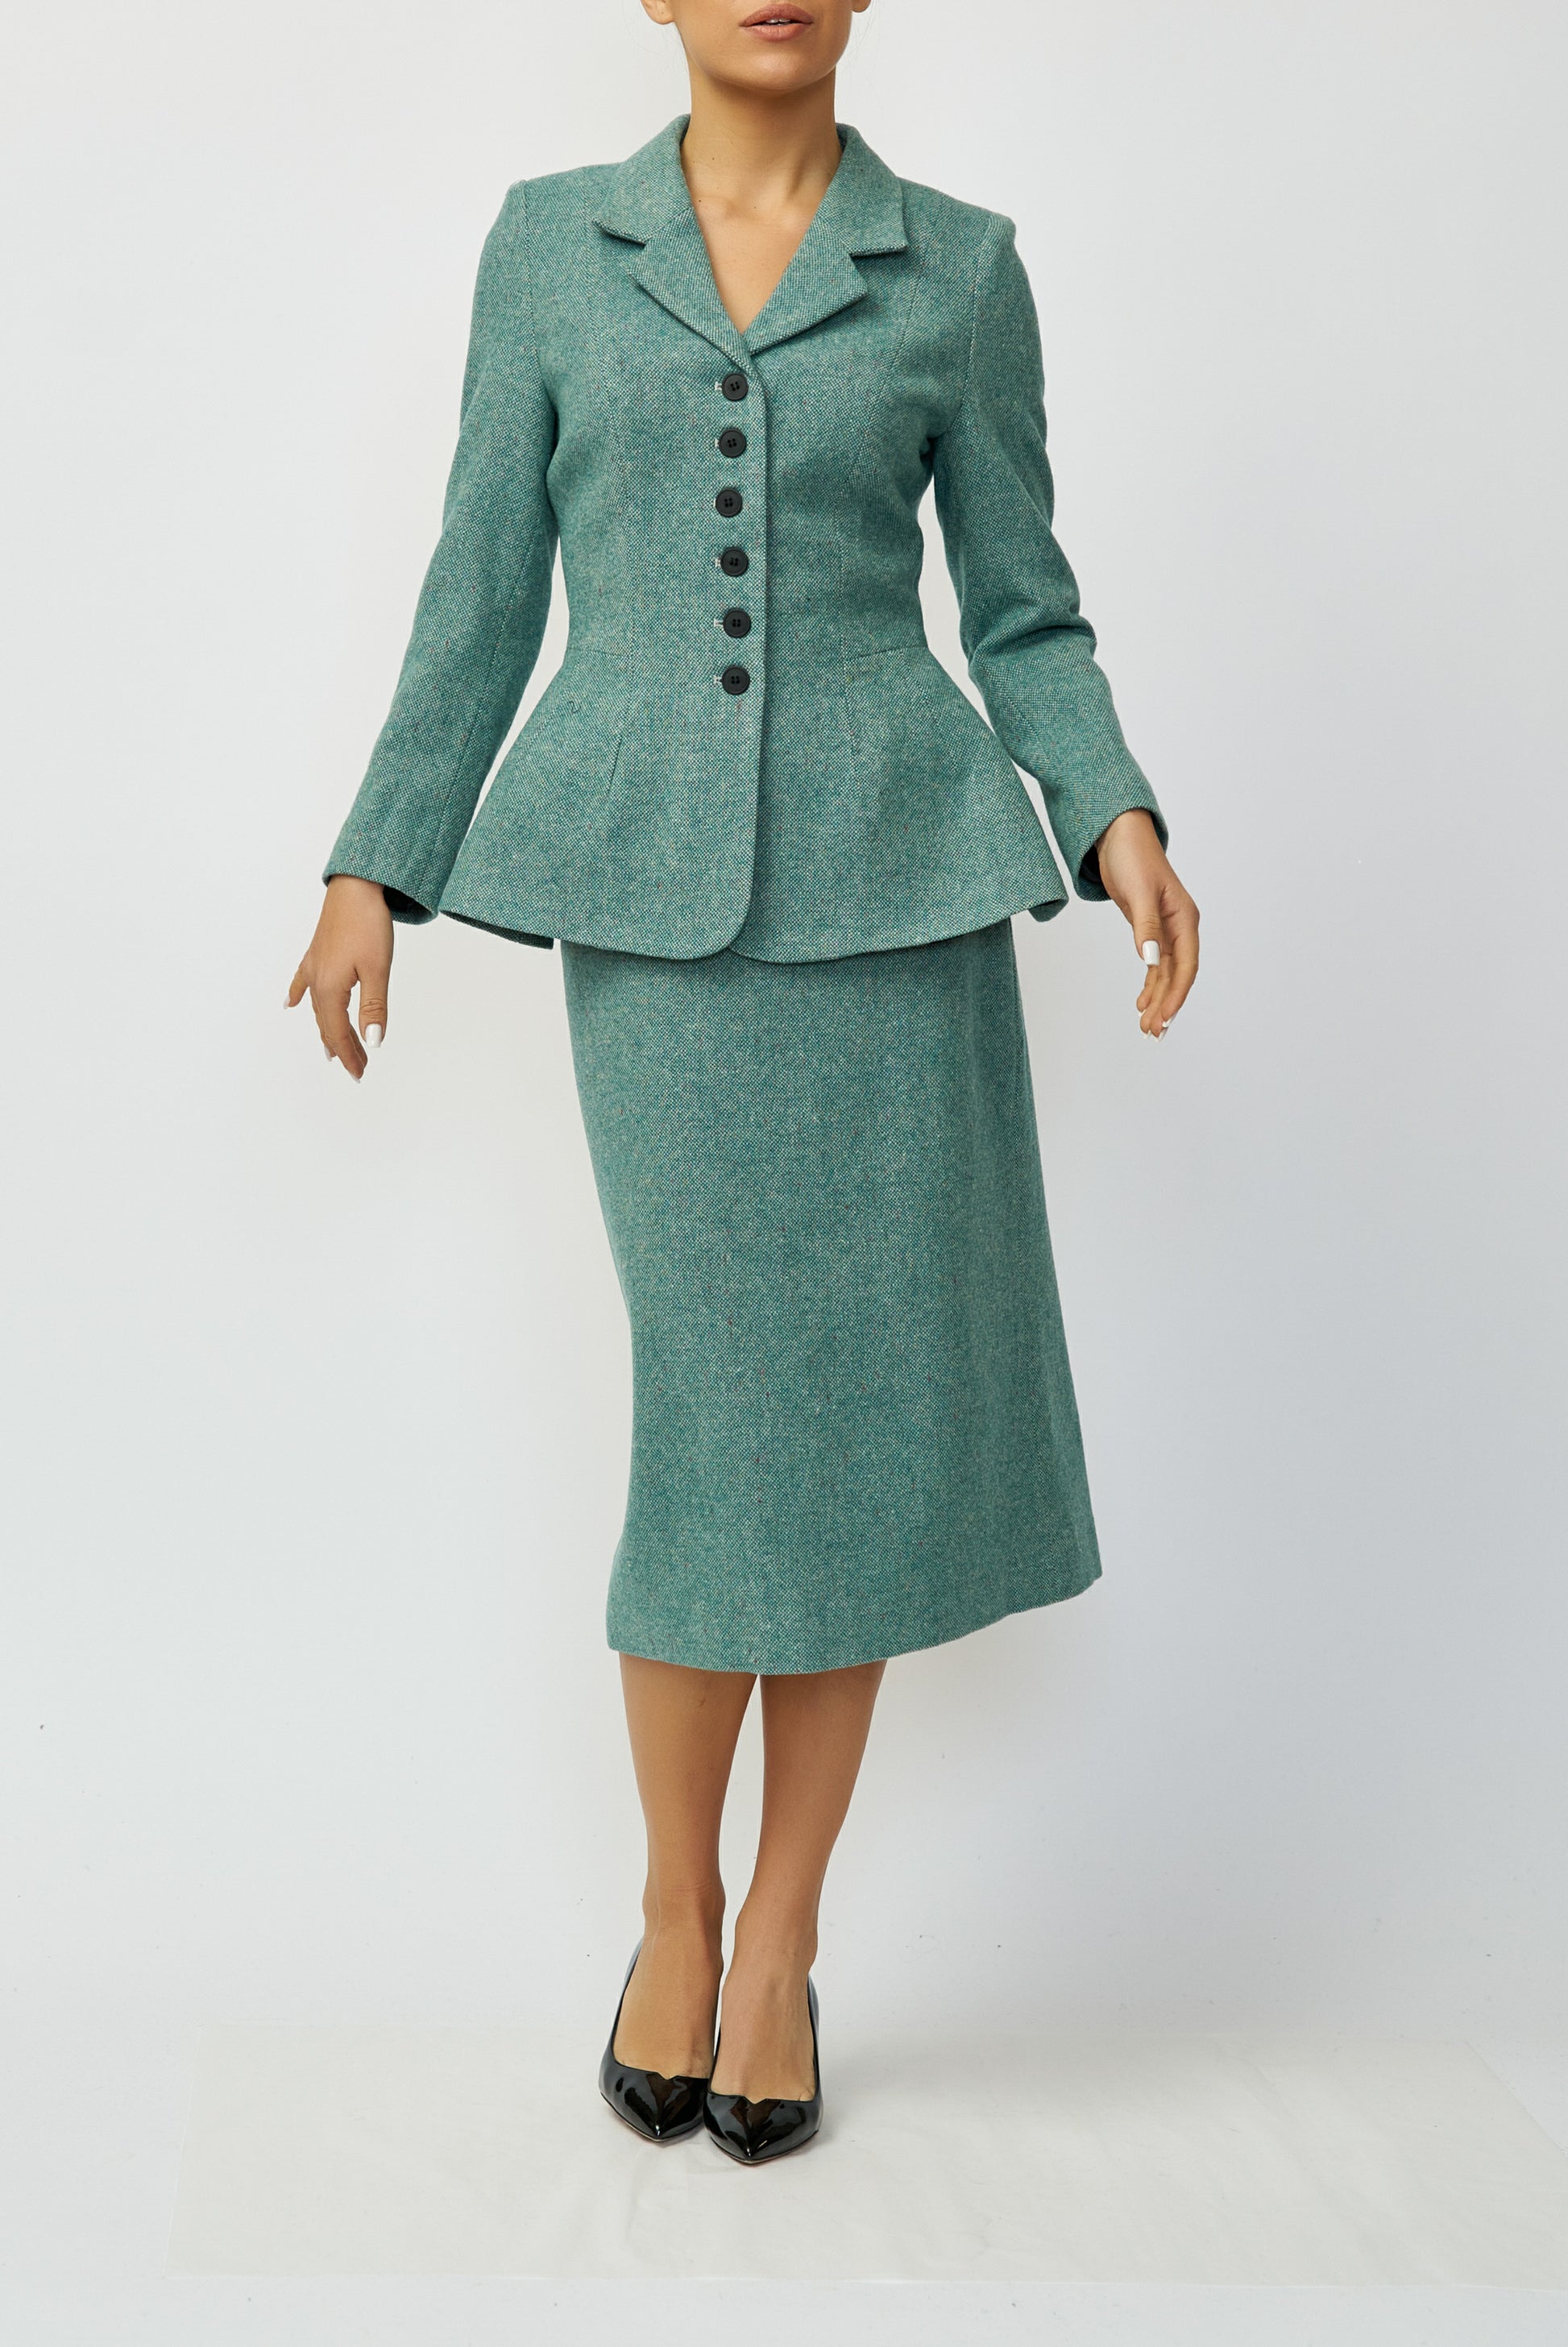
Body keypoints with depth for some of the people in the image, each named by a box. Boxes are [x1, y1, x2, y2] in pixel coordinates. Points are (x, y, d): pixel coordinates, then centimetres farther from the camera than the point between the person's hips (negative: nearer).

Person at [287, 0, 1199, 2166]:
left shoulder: (959, 268, 9)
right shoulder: (550, 246, 9)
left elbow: (1024, 610, 8)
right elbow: (485, 589, 10)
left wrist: (1116, 818, -8)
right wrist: (382, 867, 5)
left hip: (895, 880, 1)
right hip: (650, 887, -1)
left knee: (881, 1394, 0)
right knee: (727, 1397, -4)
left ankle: (781, 1936, 17)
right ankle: (675, 1918, 17)